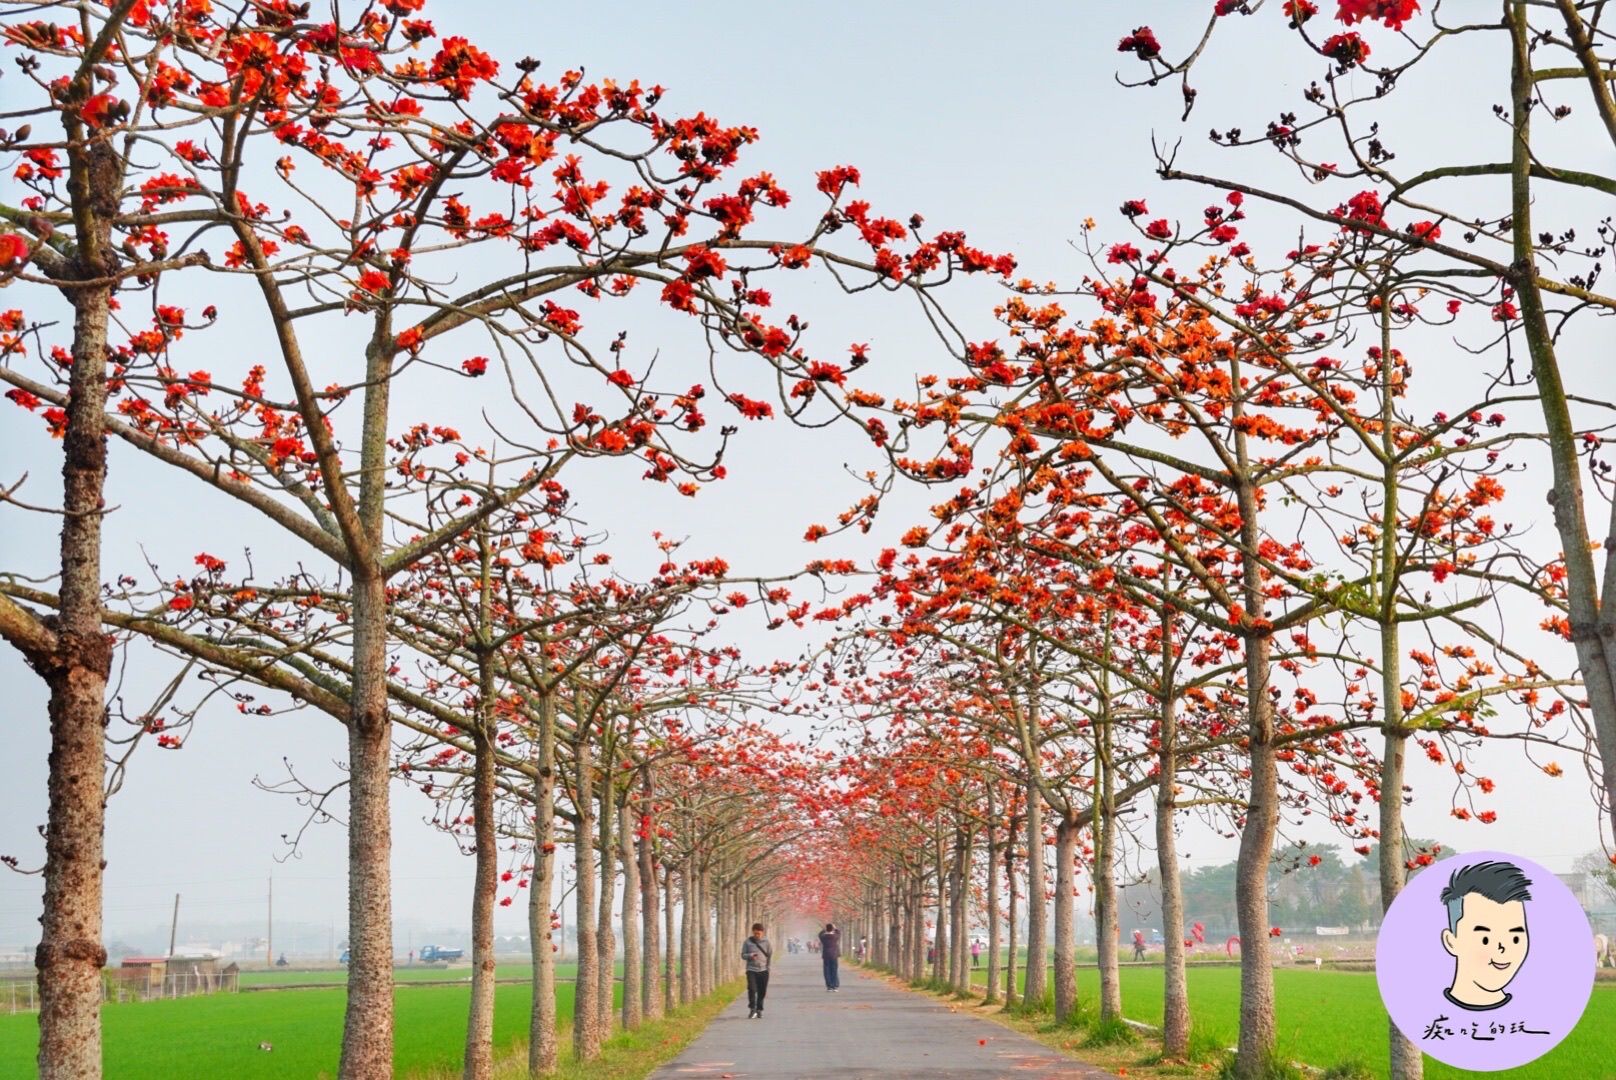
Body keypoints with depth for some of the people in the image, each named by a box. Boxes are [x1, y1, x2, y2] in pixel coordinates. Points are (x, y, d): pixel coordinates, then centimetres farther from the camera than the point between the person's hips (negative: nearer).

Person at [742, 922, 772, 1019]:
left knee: (762, 992, 4)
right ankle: (752, 1009, -8)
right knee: (752, 989, -17)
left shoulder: (766, 941, 3)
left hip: (763, 970, 1)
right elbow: (743, 955, 3)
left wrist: (768, 965, 1)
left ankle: (759, 1010, 17)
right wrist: (750, 956, -17)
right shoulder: (747, 942, 1)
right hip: (751, 970, -1)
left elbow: (770, 954, 11)